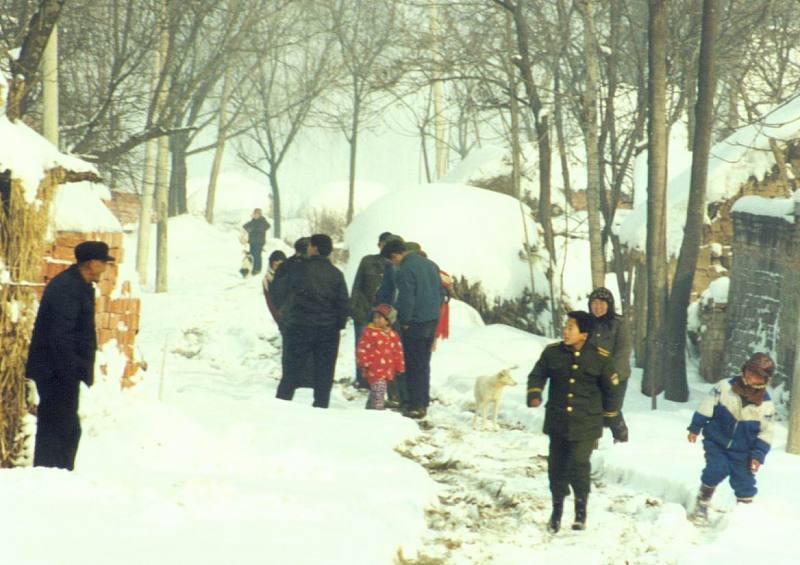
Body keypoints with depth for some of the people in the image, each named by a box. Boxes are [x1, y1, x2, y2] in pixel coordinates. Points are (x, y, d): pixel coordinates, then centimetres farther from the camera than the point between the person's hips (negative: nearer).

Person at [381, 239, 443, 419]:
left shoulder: (405, 270, -17)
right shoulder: (430, 264, 11)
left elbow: (406, 299, -20)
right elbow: (440, 292, 16)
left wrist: (404, 321, -9)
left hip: (415, 324, -8)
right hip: (432, 321, 8)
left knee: (414, 366, -2)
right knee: (424, 364, 16)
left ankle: (416, 406, -2)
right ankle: (423, 403, 20)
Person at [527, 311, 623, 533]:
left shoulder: (600, 358, -9)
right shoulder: (552, 352, -3)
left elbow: (613, 386, 5)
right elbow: (537, 375, 10)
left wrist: (609, 411, 15)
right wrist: (534, 395, -8)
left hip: (585, 425, -3)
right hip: (557, 422, 3)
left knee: (578, 466, -10)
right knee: (557, 465, 8)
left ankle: (581, 510, 10)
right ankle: (557, 510, 25)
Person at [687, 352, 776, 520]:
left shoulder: (766, 404, -9)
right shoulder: (725, 387, -12)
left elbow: (766, 433, -3)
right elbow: (706, 407, -3)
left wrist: (758, 455, -8)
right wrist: (695, 428, -2)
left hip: (742, 451, 1)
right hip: (717, 442, -1)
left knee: (745, 482, 1)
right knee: (716, 471, -18)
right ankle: (702, 502, 5)